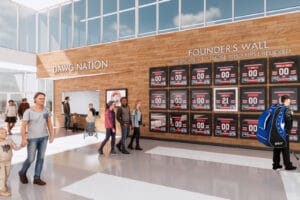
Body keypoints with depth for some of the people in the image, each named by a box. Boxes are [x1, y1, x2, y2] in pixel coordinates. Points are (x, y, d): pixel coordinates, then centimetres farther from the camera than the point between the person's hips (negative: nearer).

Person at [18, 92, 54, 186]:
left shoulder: (46, 110, 0)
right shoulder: (28, 112, -14)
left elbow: (49, 123, 4)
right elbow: (23, 126, -15)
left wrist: (51, 136, 2)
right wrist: (24, 139, -22)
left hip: (43, 137, 4)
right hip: (32, 138, -4)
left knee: (41, 157, 6)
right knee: (31, 159, 2)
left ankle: (37, 178, 17)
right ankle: (22, 172, 33)